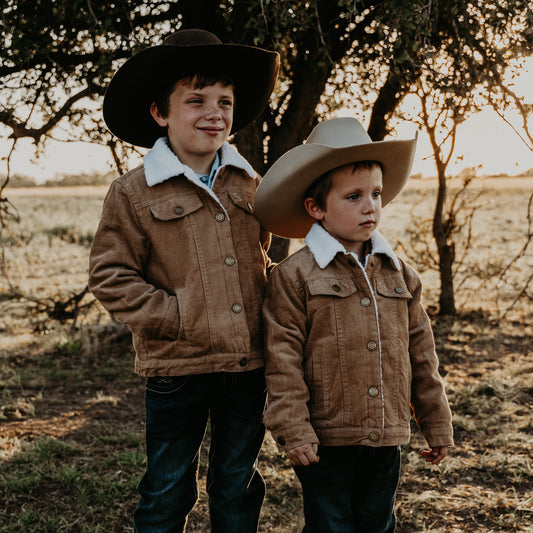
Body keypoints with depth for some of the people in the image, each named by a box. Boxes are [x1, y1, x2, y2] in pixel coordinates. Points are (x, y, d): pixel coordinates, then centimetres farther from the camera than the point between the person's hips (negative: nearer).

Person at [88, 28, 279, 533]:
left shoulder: (247, 183, 8)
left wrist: (265, 301, 6)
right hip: (176, 365, -3)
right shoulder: (133, 192, -6)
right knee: (168, 490, 10)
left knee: (237, 486, 17)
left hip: (248, 362, 4)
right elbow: (109, 275, -7)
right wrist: (177, 316, -13)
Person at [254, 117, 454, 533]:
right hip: (325, 440, -4)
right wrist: (293, 430, -13)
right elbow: (283, 360, -10)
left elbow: (421, 352, 11)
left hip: (387, 438, 5)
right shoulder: (294, 276, -9)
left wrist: (437, 423, 13)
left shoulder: (399, 274, 7)